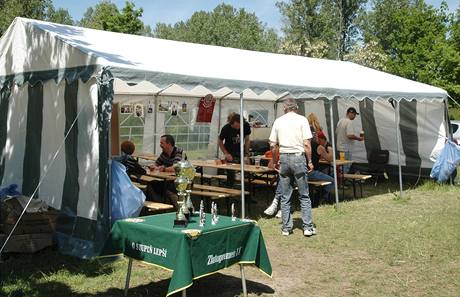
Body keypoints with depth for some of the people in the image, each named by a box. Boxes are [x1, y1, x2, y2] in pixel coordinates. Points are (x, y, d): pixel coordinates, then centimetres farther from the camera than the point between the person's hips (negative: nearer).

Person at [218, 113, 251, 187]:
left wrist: (246, 155, -11)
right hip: (230, 153, -3)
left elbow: (247, 140, -3)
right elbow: (220, 141, -7)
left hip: (241, 151, 3)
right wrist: (226, 153, -18)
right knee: (231, 173, -8)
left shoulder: (246, 125, -15)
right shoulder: (226, 128, -21)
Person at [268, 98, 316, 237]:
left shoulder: (278, 121, 7)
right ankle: (308, 227, 6)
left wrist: (274, 162, 16)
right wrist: (309, 161, 0)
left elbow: (273, 145, 5)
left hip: (284, 158, 3)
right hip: (298, 157, -3)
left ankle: (286, 228, 14)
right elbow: (306, 144, -9)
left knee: (285, 197, 9)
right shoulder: (302, 120, -2)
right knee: (304, 196, 6)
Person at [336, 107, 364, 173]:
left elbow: (337, 132, 21)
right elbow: (350, 135, -27)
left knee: (342, 165, 16)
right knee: (347, 166, -5)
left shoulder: (340, 121, 12)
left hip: (340, 147, 10)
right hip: (346, 148, -10)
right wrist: (359, 138, -11)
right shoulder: (349, 122, -18)